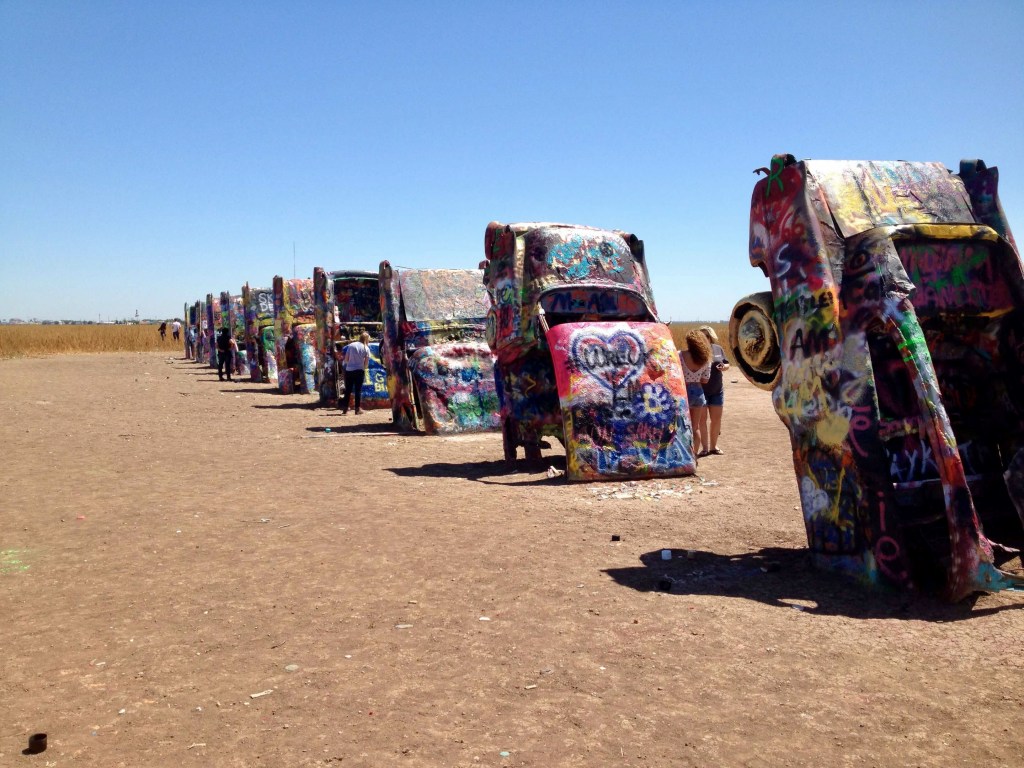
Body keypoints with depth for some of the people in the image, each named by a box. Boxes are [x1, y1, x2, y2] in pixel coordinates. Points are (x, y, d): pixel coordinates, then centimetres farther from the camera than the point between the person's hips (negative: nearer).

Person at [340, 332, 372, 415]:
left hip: (349, 370, 2)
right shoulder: (366, 348, -2)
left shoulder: (351, 345, 2)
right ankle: (357, 409, 4)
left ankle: (345, 408, 12)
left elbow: (346, 359, 3)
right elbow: (366, 363, -4)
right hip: (359, 370, -2)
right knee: (358, 390, 5)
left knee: (348, 390, 10)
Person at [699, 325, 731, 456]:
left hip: (717, 390, 4)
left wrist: (724, 367, -10)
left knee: (716, 418, 9)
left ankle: (713, 445, 24)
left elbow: (726, 364, 12)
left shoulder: (718, 349, 4)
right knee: (702, 418, 0)